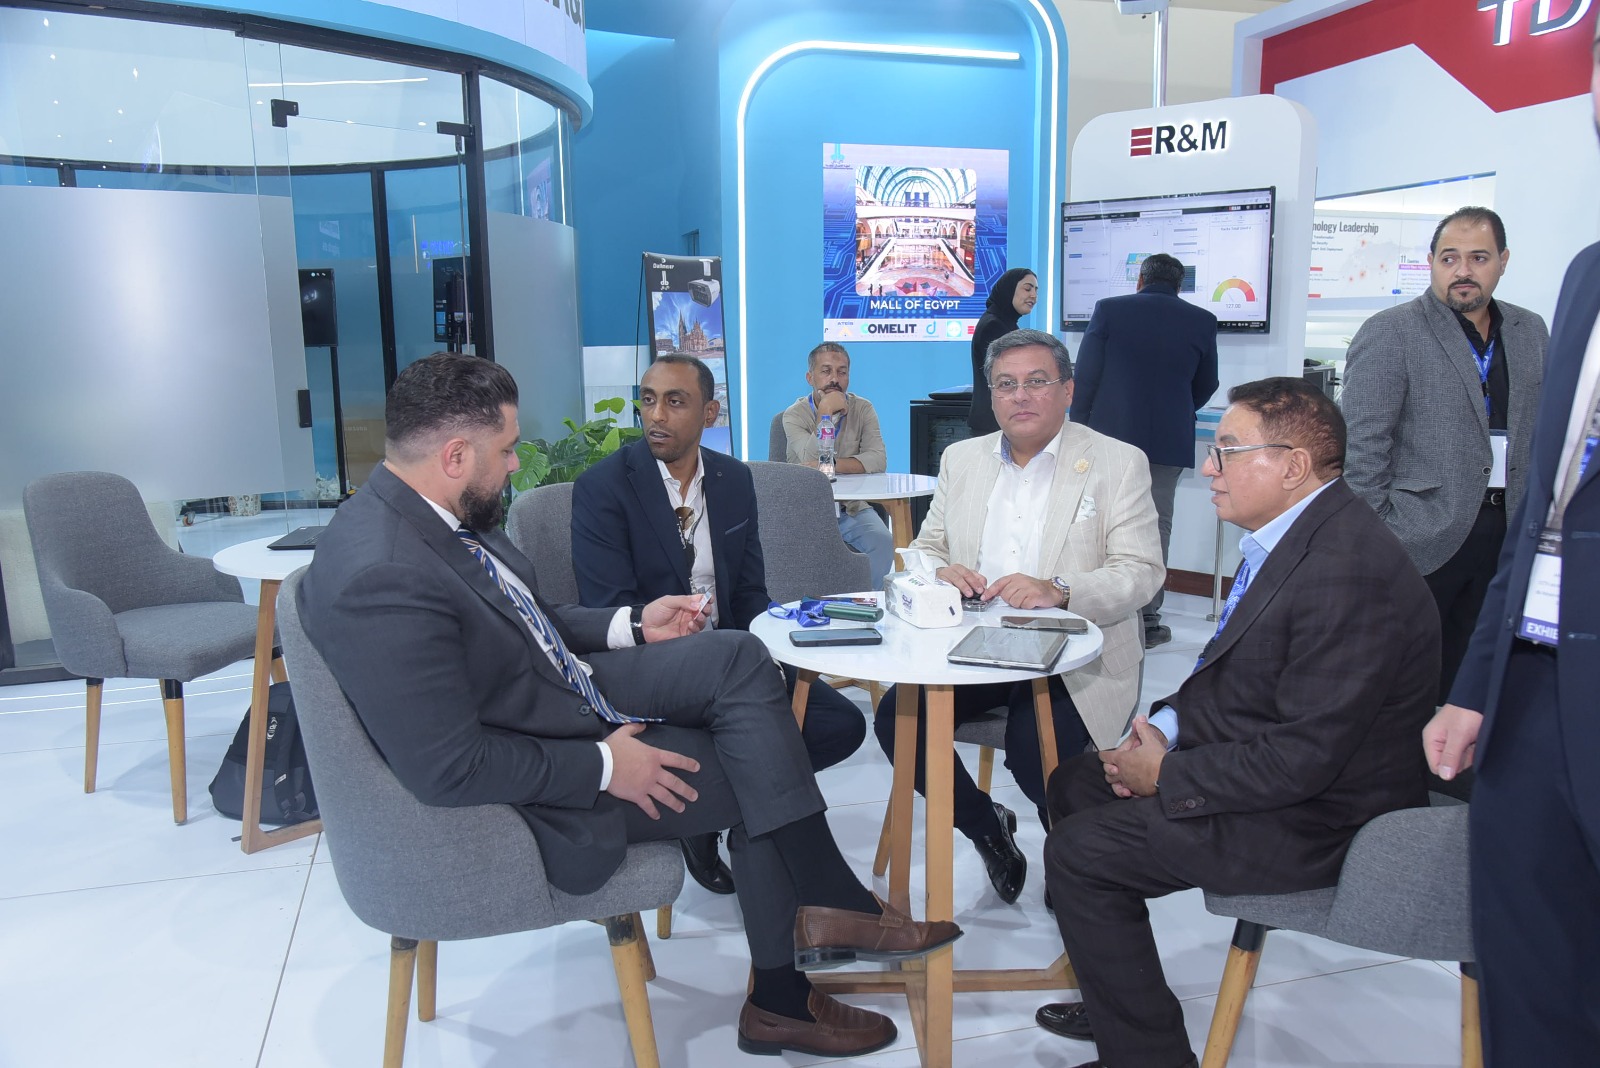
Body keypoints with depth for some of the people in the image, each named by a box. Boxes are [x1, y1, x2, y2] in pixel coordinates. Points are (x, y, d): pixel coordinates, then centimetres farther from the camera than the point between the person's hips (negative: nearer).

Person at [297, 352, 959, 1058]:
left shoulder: (428, 515, -1)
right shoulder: (382, 578, -31)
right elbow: (449, 769, -30)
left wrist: (635, 626, 7)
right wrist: (603, 766, -22)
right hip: (541, 789, -9)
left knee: (738, 658, -3)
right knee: (754, 777, -4)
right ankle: (779, 1003, 18)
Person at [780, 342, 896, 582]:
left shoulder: (862, 409, 3)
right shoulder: (794, 414, -2)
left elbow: (878, 460, -12)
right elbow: (811, 461, -20)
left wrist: (831, 464, -22)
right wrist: (825, 412, -19)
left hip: (853, 508, 2)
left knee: (883, 542, -25)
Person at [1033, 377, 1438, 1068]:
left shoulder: (1348, 570, -28)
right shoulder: (1294, 537, 4)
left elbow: (1306, 756, -28)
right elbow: (1230, 668, 15)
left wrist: (1168, 774, -17)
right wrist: (1167, 724, -2)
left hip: (1315, 820, -10)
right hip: (1267, 769, 10)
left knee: (1077, 852, -13)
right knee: (1074, 783, 13)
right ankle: (1117, 998, 27)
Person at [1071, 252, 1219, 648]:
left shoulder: (1108, 309, 0)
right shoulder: (1202, 321, 5)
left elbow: (1084, 378, -3)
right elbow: (1205, 387, 14)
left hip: (1111, 436, 0)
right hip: (1169, 440, 1)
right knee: (1155, 528, 7)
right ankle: (1146, 620, 10)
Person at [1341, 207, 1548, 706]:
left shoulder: (1531, 332, 12)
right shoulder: (1390, 333, -7)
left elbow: (1541, 435, 15)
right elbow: (1362, 446, -11)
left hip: (1504, 533, 6)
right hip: (1421, 535, -5)